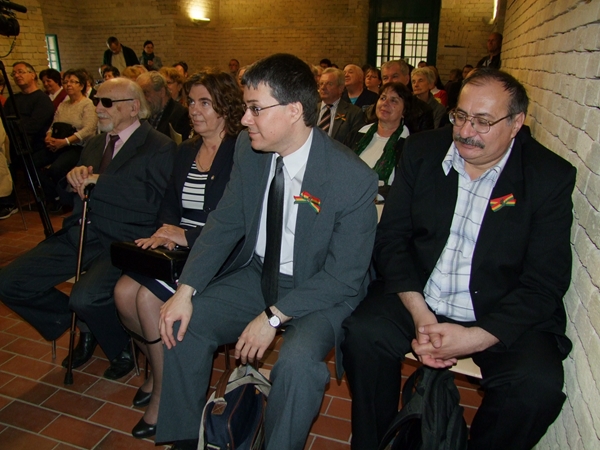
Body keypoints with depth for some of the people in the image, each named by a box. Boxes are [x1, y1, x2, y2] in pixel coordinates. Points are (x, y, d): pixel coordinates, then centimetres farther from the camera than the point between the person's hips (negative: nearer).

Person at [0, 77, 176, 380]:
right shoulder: (94, 145, 20)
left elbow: (155, 200, -18)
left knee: (87, 297, -31)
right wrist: (75, 178, -2)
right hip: (79, 235, 8)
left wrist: (98, 181, -16)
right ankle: (83, 326, 18)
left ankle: (121, 351, 3)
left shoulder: (159, 147, -3)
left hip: (123, 241, -7)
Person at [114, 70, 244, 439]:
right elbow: (170, 202, 17)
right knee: (123, 292, -13)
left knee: (149, 298, -22)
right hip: (178, 248, 7)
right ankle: (159, 364, 16)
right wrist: (166, 230, -5)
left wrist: (188, 236, -19)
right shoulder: (186, 151, 16)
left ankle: (163, 396, 1)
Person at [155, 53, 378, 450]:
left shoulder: (353, 179, -23)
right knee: (184, 325, -7)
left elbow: (344, 276, -18)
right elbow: (225, 223, 0)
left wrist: (274, 316, -22)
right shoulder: (249, 150, -6)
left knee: (296, 363, -31)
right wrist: (186, 290, -12)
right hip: (257, 275, 6)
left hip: (322, 292, -5)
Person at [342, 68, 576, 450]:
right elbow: (391, 238, -1)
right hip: (416, 298, 2)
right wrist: (419, 313, -14)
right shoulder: (421, 151, 1)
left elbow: (545, 282, -8)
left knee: (539, 387, -26)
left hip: (505, 315, -1)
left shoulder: (551, 177, -5)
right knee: (361, 334, -23)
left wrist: (476, 337, -21)